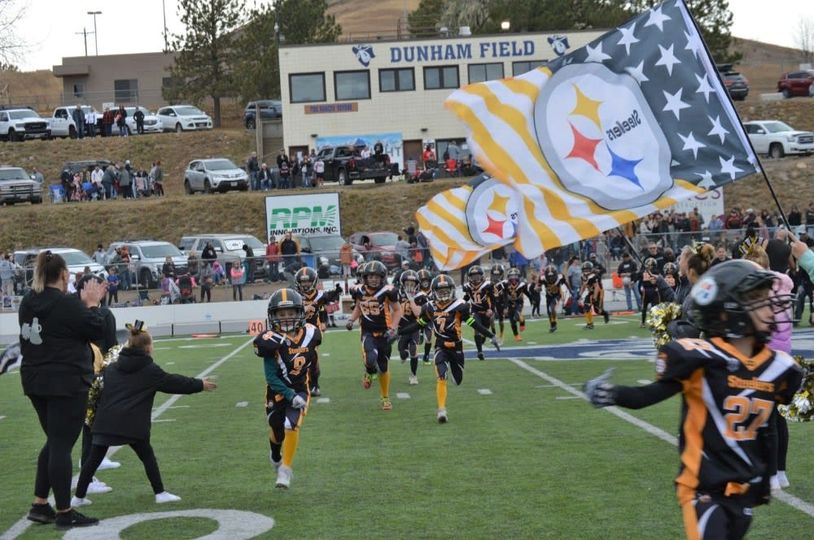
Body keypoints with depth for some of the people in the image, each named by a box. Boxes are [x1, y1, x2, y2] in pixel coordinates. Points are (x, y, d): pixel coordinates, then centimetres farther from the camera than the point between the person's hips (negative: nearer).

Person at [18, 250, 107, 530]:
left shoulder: (28, 302, 8)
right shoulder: (66, 303, -17)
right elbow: (96, 329, -10)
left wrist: (84, 304, 11)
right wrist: (92, 304, 3)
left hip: (36, 381, 8)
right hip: (66, 382, -8)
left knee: (55, 441, 20)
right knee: (62, 445, -3)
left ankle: (39, 505, 20)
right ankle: (64, 513, 4)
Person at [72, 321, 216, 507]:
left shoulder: (111, 368, 15)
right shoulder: (150, 370, 3)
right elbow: (175, 383, 10)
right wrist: (200, 385, 21)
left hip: (105, 421, 4)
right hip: (131, 424, -4)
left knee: (94, 458, 10)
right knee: (147, 456, 10)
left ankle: (79, 496, 14)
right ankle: (160, 493, 11)